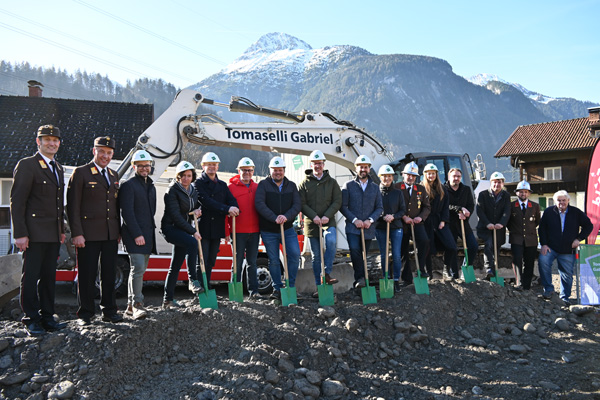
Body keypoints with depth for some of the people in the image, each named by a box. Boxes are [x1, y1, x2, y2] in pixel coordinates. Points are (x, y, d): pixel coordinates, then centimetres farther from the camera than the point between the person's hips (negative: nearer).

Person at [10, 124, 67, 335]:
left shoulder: (58, 168, 16)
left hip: (53, 233, 7)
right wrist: (20, 233, -15)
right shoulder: (26, 165, -6)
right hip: (34, 232, -7)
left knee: (49, 276, 11)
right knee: (31, 277, 1)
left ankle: (47, 317, 19)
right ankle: (31, 320, 10)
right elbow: (17, 201, -10)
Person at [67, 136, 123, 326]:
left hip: (110, 235, 5)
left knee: (109, 274, 10)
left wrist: (119, 231, 13)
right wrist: (77, 233, -14)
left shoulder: (114, 175, 16)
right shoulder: (81, 173, -2)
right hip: (89, 234, -5)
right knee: (87, 275, 2)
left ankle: (109, 311, 21)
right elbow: (73, 206, -7)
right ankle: (85, 314, 14)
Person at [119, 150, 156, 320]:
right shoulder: (128, 185, -6)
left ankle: (130, 306, 17)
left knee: (139, 270, 10)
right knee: (138, 269, -13)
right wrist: (137, 234, -19)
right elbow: (127, 212, -14)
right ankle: (137, 304, -8)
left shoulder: (151, 186, 18)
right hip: (134, 235, -8)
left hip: (147, 234, 8)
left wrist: (150, 232, 16)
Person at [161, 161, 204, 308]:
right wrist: (193, 231, -19)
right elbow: (175, 215, -17)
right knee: (192, 242, -33)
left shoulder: (193, 191, 11)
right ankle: (193, 281, -26)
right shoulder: (172, 190, -10)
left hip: (183, 229, 7)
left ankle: (168, 300, 13)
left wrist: (197, 212, -3)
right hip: (170, 228, -7)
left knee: (176, 265, 6)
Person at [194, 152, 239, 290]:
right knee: (202, 261, -6)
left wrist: (234, 210, -20)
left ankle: (207, 288, 19)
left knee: (211, 261, 11)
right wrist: (227, 209, -25)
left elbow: (232, 200, 5)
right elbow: (206, 201, -16)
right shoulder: (198, 183, -1)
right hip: (203, 228, -5)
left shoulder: (222, 185, 18)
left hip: (217, 229, 6)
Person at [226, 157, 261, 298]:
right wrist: (226, 231, -6)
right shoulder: (231, 187, -1)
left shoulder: (257, 187, 11)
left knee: (252, 262, 9)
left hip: (254, 231, 3)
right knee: (238, 262, 3)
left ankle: (253, 290, 14)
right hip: (238, 231, -3)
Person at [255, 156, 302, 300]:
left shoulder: (291, 186, 8)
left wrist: (286, 216, -22)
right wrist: (274, 218, -24)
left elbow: (297, 204, -3)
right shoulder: (263, 185, -1)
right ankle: (277, 288, 19)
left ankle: (290, 286, 8)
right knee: (273, 260, 5)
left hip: (288, 229, 2)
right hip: (268, 231, -2)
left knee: (295, 255, -8)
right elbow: (259, 204, -14)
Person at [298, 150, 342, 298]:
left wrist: (327, 216, -13)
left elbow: (337, 202, 2)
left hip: (328, 222, -1)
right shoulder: (305, 183, 6)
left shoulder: (332, 182, 9)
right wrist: (314, 216, -14)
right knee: (316, 256, 5)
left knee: (331, 241, -31)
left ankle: (326, 274, -20)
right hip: (311, 223, 1)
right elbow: (302, 204, 0)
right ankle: (319, 286, 14)